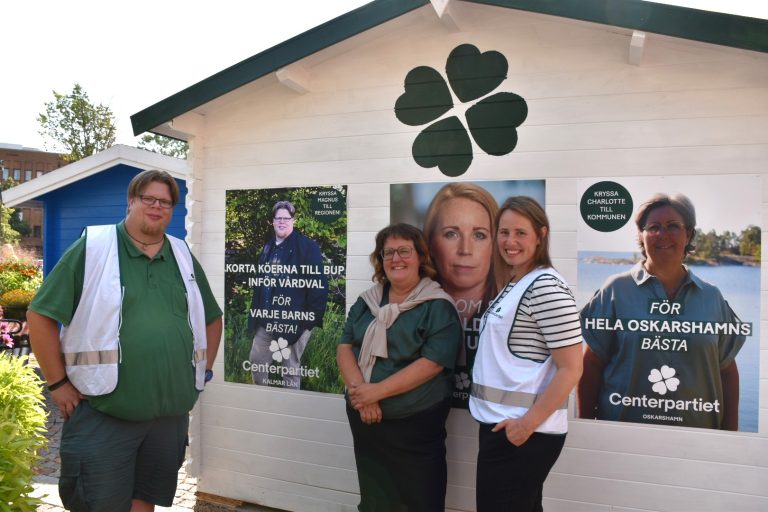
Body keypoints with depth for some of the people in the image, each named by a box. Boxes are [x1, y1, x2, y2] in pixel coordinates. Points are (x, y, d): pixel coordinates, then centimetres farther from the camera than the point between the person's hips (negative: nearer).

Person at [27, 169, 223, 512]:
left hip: (172, 413, 4)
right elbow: (40, 315, -4)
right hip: (102, 415, -4)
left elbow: (212, 318, 19)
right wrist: (58, 383, -6)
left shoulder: (184, 258, 9)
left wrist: (203, 370, 11)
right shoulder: (91, 249, -5)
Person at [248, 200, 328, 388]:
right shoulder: (268, 247, 12)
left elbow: (319, 284, -14)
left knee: (290, 368, 5)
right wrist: (257, 313, 14)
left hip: (294, 320, -7)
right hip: (267, 320, 7)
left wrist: (313, 317, -17)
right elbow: (260, 282, 18)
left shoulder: (307, 246, -9)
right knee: (256, 362, 14)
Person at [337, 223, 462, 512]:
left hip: (415, 424, -5)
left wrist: (377, 391, -21)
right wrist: (359, 390, -15)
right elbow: (344, 348, 2)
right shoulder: (367, 301, 8)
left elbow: (432, 362, -18)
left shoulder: (438, 306, -9)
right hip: (365, 420, 5)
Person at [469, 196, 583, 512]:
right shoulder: (513, 285, 11)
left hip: (521, 432, -9)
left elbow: (570, 370, -19)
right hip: (501, 424, 9)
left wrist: (528, 424, -18)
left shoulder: (546, 287, -17)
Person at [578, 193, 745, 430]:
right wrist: (586, 424, -5)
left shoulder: (712, 297, 3)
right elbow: (592, 364, -5)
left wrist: (731, 429, 4)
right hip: (623, 422, -2)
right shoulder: (616, 289, -6)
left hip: (697, 427, 3)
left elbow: (727, 369, 7)